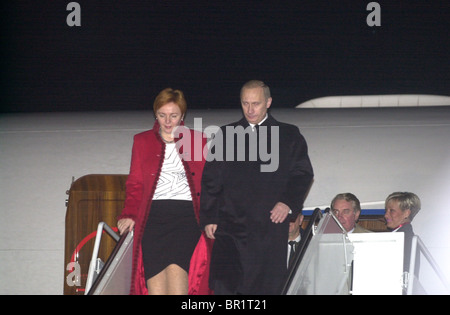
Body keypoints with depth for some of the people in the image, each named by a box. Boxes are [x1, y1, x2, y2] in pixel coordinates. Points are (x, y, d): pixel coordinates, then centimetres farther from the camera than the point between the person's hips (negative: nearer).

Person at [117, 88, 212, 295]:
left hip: (187, 215, -1)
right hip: (153, 215, 1)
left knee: (176, 268, -25)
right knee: (155, 283, -15)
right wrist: (129, 214, 4)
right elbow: (135, 184, 19)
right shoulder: (142, 141, 18)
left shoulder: (197, 141, 15)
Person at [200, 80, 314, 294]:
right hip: (230, 226, 1)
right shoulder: (226, 135, 13)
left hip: (270, 227, -1)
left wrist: (288, 202, -7)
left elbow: (303, 174, 10)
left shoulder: (288, 136, 10)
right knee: (224, 285, -9)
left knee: (268, 288, -1)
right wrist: (208, 218, 3)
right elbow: (210, 181, 12)